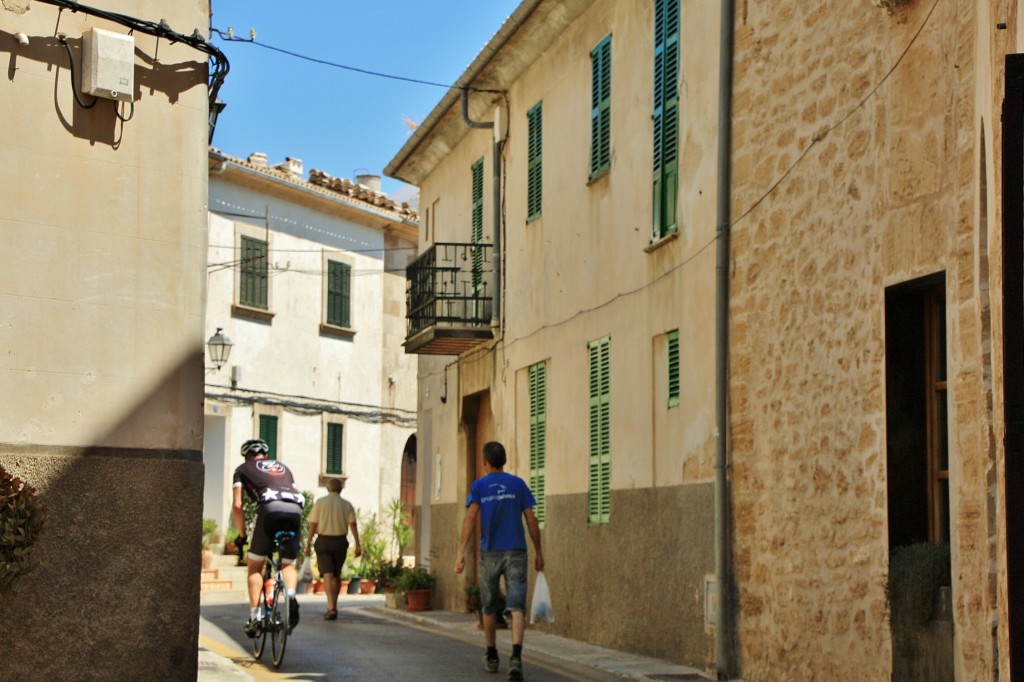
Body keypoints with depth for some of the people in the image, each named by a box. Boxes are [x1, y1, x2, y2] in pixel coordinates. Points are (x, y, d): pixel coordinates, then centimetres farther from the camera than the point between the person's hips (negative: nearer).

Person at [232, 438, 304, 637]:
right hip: (295, 509, 3)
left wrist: (242, 534, 25)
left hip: (270, 508, -3)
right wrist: (298, 535, 36)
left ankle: (255, 617, 1)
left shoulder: (243, 469, 24)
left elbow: (237, 506, 15)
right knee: (288, 564, 17)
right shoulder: (282, 467, 35)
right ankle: (291, 595, -13)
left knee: (255, 566, 11)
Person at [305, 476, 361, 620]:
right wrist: (358, 545, -7)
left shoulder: (320, 502, 0)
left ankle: (331, 607, -22)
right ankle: (334, 607, 25)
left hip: (323, 541, -2)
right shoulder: (347, 505, 4)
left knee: (327, 575, -7)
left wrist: (308, 544, -1)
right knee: (337, 575, 16)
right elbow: (353, 525, -6)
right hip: (340, 541, 2)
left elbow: (313, 525, -4)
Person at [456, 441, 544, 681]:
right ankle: (516, 656, -28)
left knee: (490, 607, 17)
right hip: (516, 553, 0)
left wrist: (461, 553, -13)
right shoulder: (518, 484, 5)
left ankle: (491, 657, 27)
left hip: (490, 554, 0)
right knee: (516, 606, -8)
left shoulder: (478, 486, 2)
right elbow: (531, 520, 3)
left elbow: (470, 518, -10)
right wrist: (538, 552, 12)